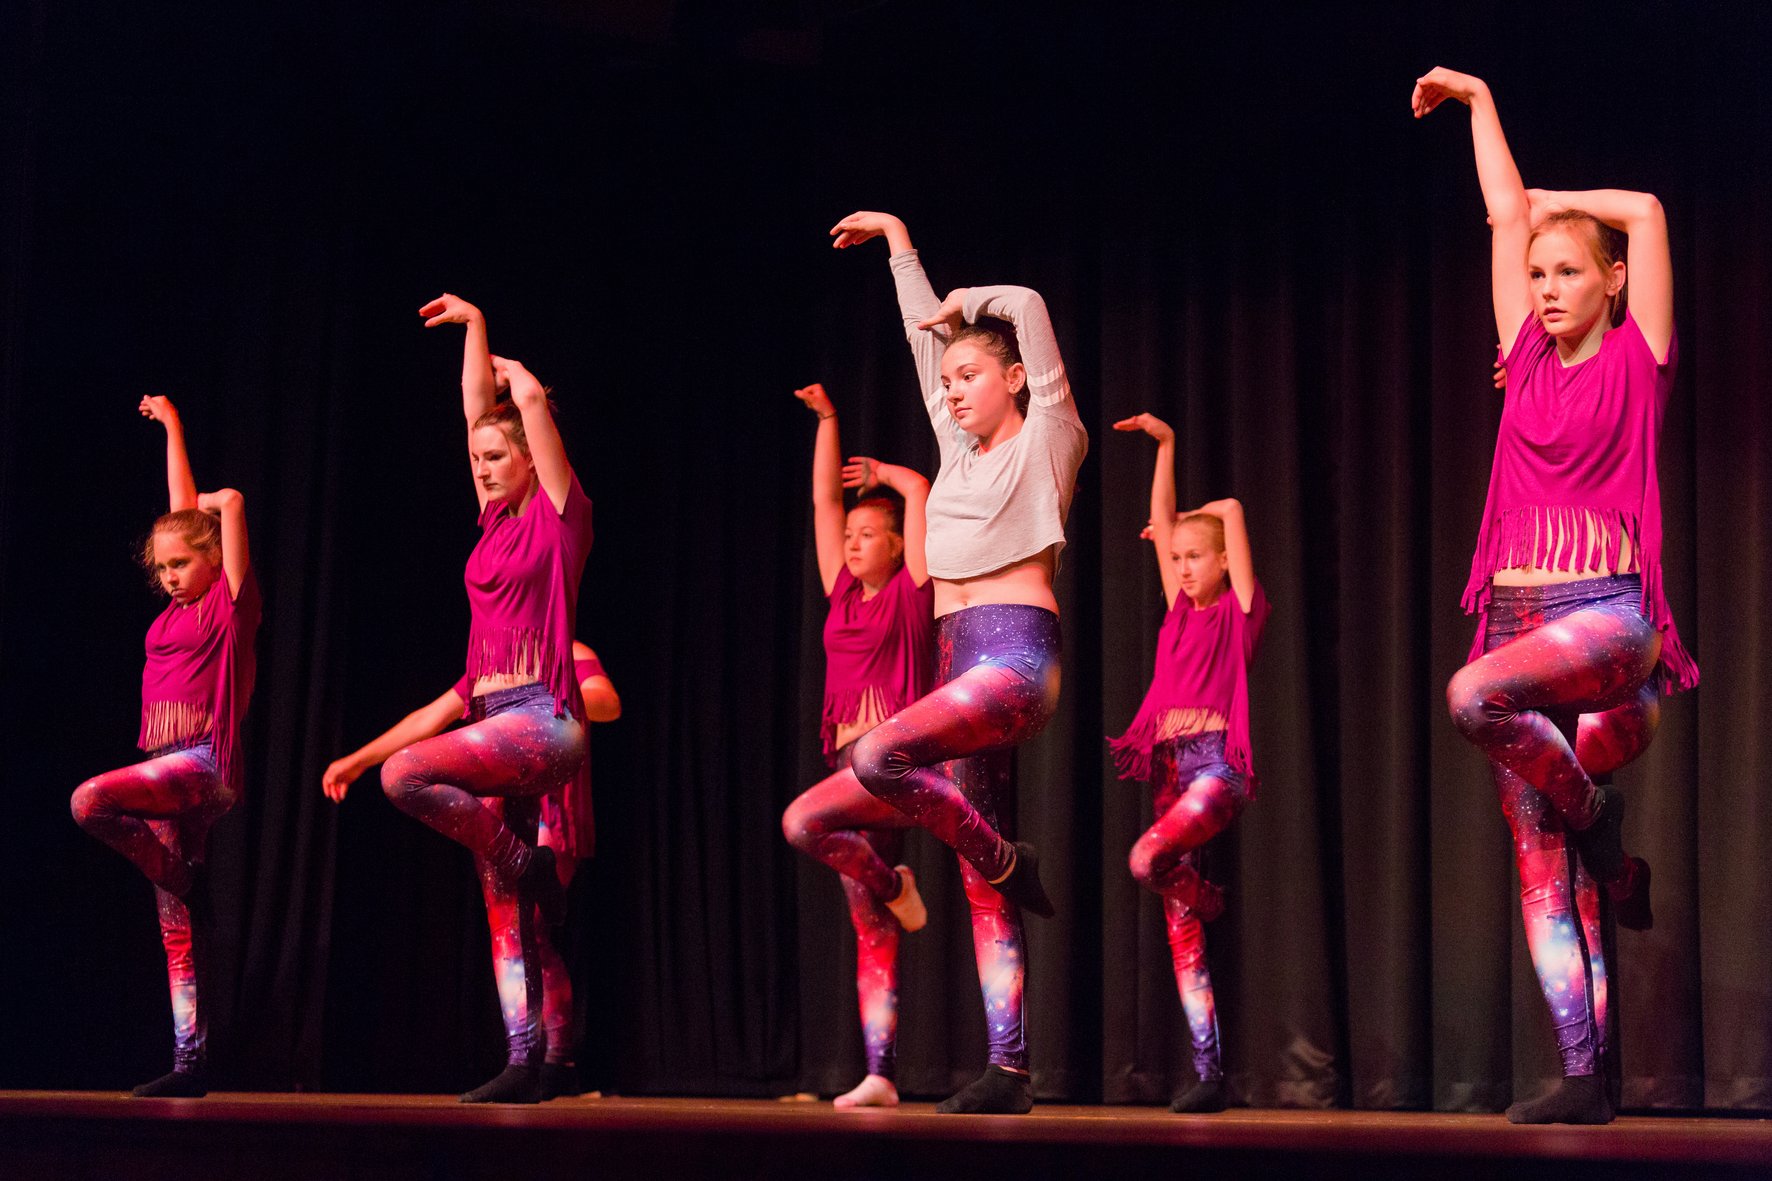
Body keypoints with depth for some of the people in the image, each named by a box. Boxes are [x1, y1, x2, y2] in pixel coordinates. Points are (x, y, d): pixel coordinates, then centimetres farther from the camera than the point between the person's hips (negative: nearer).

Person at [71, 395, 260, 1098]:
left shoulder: (229, 603, -2)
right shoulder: (177, 611, 17)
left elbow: (227, 504, -9)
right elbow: (182, 510, 25)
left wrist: (215, 504, 13)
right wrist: (171, 426, 31)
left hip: (203, 764, -8)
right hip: (169, 772, 8)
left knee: (90, 800, -29)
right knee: (178, 929, 2)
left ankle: (183, 877, -10)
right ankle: (191, 1062, 1)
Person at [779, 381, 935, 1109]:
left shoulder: (912, 590, 1)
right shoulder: (843, 593, 16)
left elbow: (918, 489, -3)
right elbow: (823, 500, 17)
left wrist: (881, 473, 16)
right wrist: (826, 420, 18)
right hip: (852, 761, 7)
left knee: (801, 822, -29)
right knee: (871, 935, 3)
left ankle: (893, 885, -4)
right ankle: (880, 1076, 2)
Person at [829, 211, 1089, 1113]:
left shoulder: (1046, 440, 1)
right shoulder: (962, 450, 19)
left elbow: (1027, 308, -11)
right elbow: (925, 336, 28)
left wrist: (958, 304, 6)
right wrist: (897, 240, 34)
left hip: (1017, 655, -8)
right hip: (959, 660, 8)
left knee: (879, 758, -29)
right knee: (979, 885, 0)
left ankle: (1007, 861, -6)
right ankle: (1007, 1071, -1)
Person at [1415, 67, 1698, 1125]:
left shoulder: (1639, 358, 3)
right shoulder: (1529, 355, 14)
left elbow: (1646, 212, -4)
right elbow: (1505, 214, 19)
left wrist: (1559, 203, 11)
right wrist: (1479, 99, 26)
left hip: (1611, 615, -5)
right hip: (1519, 616, 5)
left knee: (1475, 695, -33)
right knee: (1538, 860, -2)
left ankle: (1603, 830, -7)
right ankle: (1584, 1078, -2)